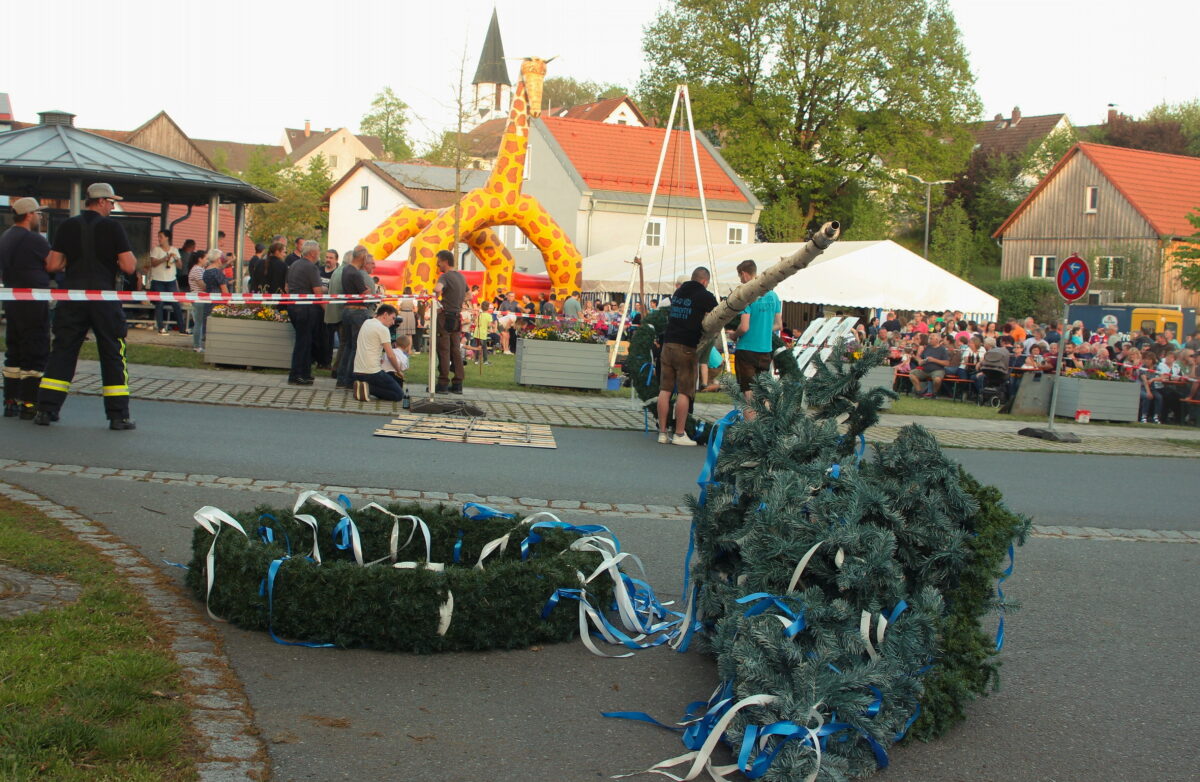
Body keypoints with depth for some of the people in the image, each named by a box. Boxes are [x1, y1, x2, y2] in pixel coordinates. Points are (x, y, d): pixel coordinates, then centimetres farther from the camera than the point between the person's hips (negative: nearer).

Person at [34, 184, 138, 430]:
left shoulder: (68, 226, 4)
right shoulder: (112, 227, -6)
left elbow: (52, 265, 3)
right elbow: (129, 266, -11)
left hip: (71, 297, 3)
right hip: (103, 297, -3)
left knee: (62, 351, 9)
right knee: (113, 354, 4)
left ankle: (45, 410, 7)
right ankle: (118, 416, 3)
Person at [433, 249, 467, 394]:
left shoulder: (446, 276, -12)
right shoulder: (461, 276, 15)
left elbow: (438, 288, -34)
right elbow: (467, 294, 29)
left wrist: (435, 295, -14)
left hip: (446, 317, -8)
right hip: (457, 316, 8)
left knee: (444, 350, -4)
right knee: (456, 350, 9)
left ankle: (443, 384, -3)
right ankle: (458, 384, 9)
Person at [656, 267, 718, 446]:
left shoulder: (677, 292, 17)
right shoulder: (705, 296, -3)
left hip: (668, 343, 6)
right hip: (687, 347, -6)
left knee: (665, 389, 6)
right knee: (685, 392, -1)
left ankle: (662, 433, 7)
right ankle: (679, 434, 0)